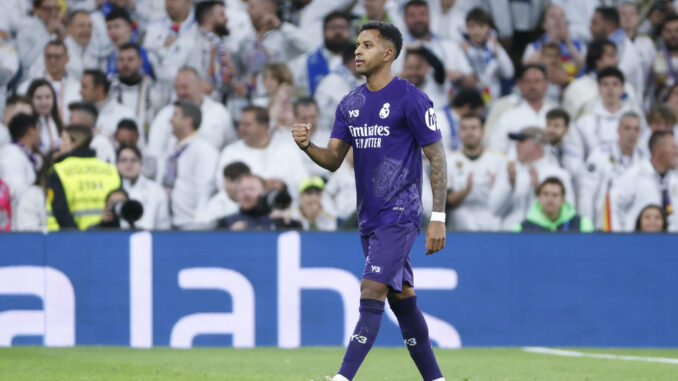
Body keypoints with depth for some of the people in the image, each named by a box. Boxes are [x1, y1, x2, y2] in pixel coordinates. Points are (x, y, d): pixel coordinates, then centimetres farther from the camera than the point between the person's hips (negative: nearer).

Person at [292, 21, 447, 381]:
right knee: (401, 298, 11)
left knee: (372, 292, -15)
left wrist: (438, 218, -13)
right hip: (369, 217, 8)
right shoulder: (351, 103, 12)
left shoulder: (411, 99, -10)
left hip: (400, 214, -8)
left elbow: (437, 158, -9)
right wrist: (307, 146, -12)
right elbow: (333, 159, 11)